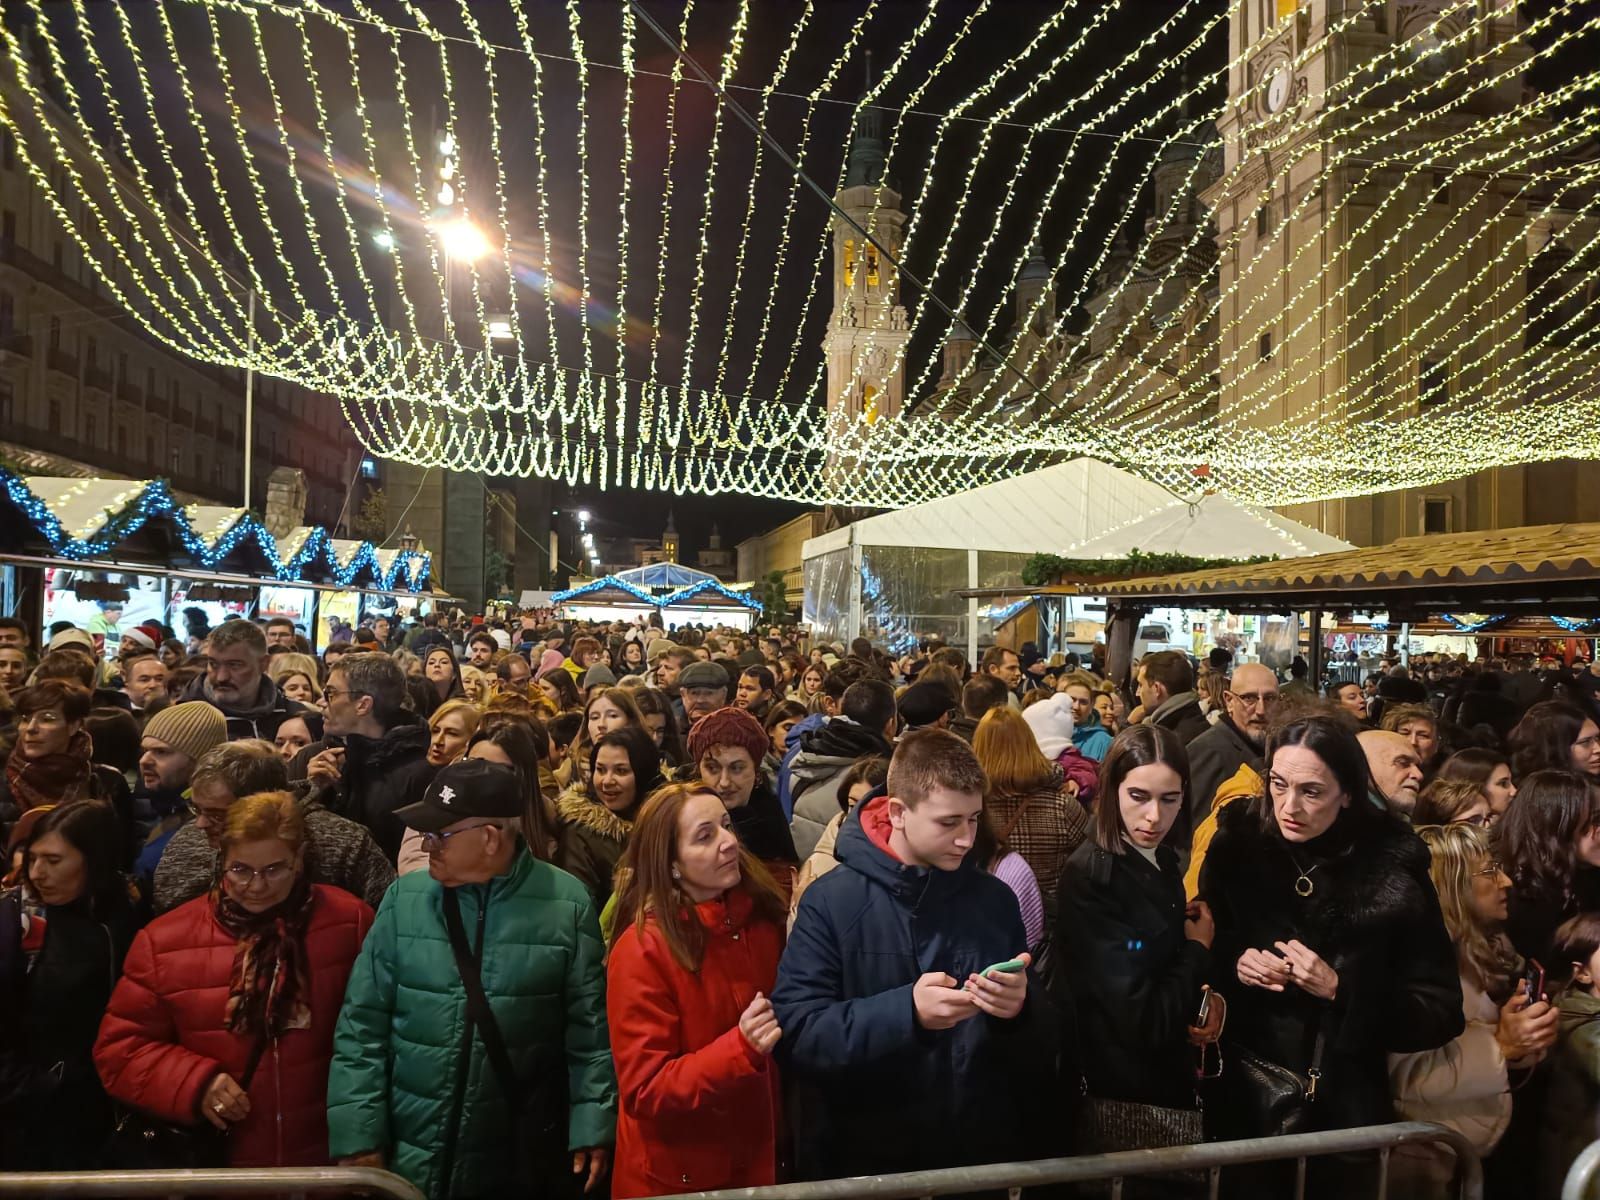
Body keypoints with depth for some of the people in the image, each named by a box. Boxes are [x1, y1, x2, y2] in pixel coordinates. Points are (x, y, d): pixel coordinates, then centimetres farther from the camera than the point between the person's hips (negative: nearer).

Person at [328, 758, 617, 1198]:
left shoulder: (567, 904, -8)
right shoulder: (404, 898, -3)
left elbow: (590, 1030, -3)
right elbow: (362, 1025, -1)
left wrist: (593, 1126, -7)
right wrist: (358, 1135, -5)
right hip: (406, 1159, 2)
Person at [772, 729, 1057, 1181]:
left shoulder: (996, 899, -2)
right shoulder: (832, 901, -13)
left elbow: (1043, 1045, 3)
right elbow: (793, 1034, -19)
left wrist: (1022, 1010, -19)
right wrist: (906, 1012, -30)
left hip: (982, 1153, 3)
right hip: (862, 1159, -3)